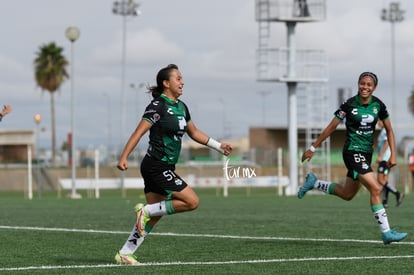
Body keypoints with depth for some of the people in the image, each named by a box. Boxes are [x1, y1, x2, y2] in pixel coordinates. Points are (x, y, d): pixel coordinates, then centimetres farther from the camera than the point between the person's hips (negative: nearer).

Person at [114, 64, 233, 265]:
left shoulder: (181, 107, 13)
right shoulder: (158, 106, -12)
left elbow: (194, 132, 26)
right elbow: (139, 132, -18)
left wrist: (219, 146, 22)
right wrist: (123, 158, -25)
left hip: (165, 168, 9)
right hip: (157, 166, -9)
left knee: (153, 216, 9)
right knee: (192, 201, -13)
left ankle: (125, 254, 13)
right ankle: (146, 210, -5)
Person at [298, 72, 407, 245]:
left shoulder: (378, 105, 0)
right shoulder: (349, 105, -12)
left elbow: (389, 130, 10)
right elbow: (331, 127, -3)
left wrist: (393, 154, 0)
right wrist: (313, 148, 1)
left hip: (366, 153, 7)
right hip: (352, 152, -7)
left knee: (347, 194, 19)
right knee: (376, 189, -19)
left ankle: (314, 183, 39)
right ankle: (386, 233, -14)